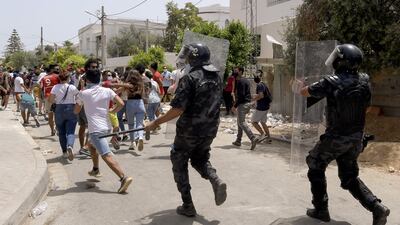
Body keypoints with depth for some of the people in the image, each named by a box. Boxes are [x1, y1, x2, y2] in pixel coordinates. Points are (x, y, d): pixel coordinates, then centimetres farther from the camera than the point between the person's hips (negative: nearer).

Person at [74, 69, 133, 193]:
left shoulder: (83, 93, -3)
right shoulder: (107, 91, 3)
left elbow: (76, 111, 9)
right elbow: (121, 104, -6)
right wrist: (112, 111, 13)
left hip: (96, 129, -7)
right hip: (106, 127, 7)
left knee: (107, 156, -14)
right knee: (91, 145, 32)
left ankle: (124, 177, -29)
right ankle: (96, 170, 43)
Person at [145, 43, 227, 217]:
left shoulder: (190, 78, -18)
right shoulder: (217, 77, 4)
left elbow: (178, 109, -22)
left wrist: (156, 122, -14)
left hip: (189, 130, -6)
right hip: (209, 130, 6)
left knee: (179, 164, 14)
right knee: (200, 160, 26)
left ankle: (187, 206, 15)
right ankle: (216, 180, -3)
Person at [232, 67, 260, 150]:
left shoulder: (240, 81, -15)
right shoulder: (246, 81, 16)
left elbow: (241, 95, -23)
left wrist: (235, 106, -20)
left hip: (242, 104, -10)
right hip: (248, 103, 10)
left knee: (242, 123, -9)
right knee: (239, 122, 16)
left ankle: (253, 138, -18)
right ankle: (238, 141, 21)